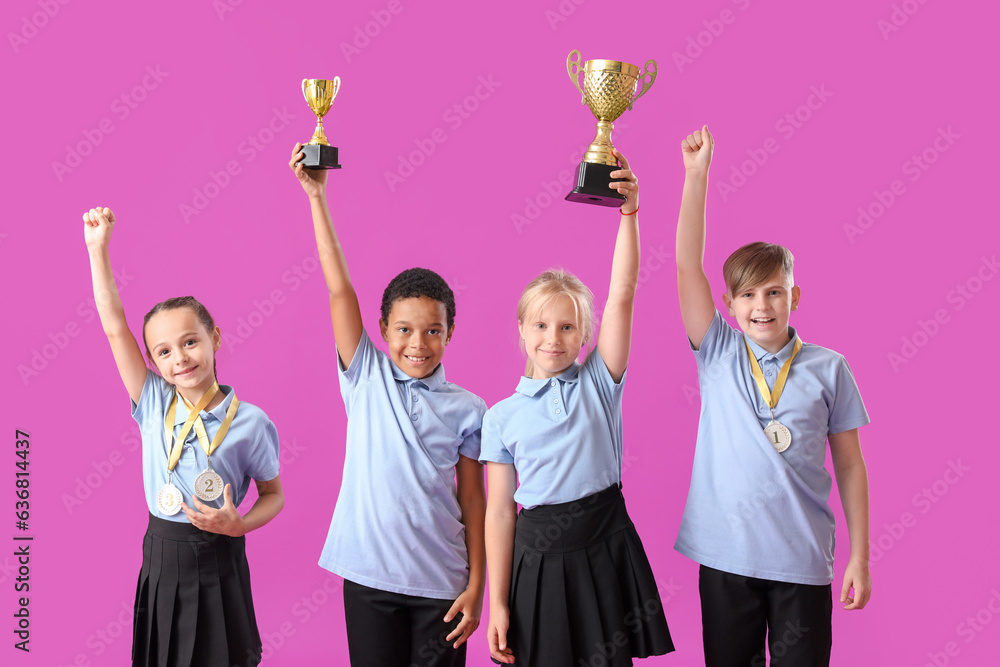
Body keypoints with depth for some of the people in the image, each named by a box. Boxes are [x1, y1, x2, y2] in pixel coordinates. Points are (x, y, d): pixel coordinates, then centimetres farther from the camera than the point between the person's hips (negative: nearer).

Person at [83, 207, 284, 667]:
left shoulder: (249, 422, -10)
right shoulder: (154, 406, -2)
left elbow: (273, 495, 2)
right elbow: (114, 326, -6)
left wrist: (238, 525, -18)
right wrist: (98, 249, -9)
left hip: (218, 567, -3)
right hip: (160, 563, 3)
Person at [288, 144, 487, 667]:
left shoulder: (467, 409, -1)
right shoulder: (367, 380, 0)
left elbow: (473, 498, 2)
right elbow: (339, 291, -7)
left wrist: (476, 587, -1)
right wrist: (316, 196, -12)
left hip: (440, 583, 0)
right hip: (369, 576, 0)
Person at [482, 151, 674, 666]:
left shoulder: (598, 382, 2)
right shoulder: (502, 417, 1)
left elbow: (622, 295, -10)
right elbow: (500, 511, 0)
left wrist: (629, 211, -20)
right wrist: (498, 604, -2)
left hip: (605, 551, 0)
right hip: (539, 557, 0)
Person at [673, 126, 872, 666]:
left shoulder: (828, 368, 0)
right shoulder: (719, 355, 1)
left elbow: (850, 464, 3)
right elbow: (688, 267, -7)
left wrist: (860, 558, 1)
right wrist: (696, 173, -11)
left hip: (803, 561, -1)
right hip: (726, 555, 1)